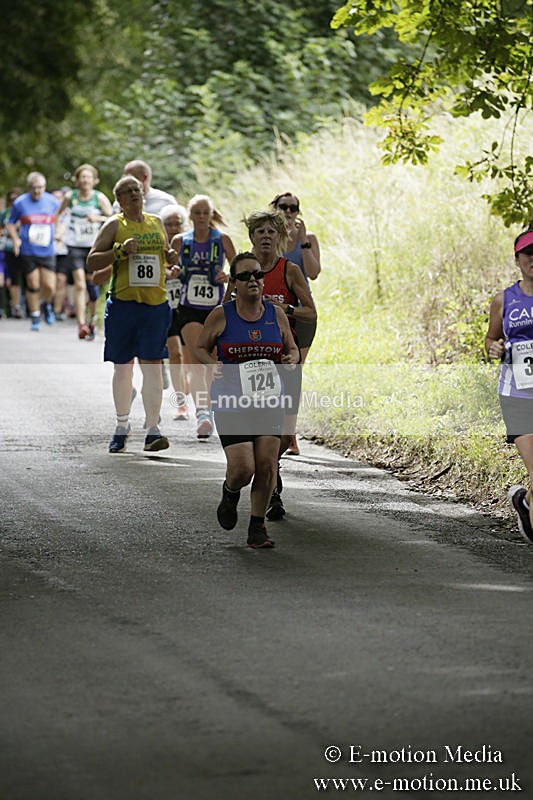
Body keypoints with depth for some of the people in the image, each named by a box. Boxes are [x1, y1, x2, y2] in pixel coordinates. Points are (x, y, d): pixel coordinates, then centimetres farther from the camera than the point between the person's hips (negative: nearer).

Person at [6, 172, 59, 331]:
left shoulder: (53, 202, 3)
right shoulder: (20, 203, -2)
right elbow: (11, 223, 10)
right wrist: (15, 239, -6)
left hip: (47, 251, 1)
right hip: (27, 251, -1)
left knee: (49, 286, -5)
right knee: (33, 285, -1)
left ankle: (47, 305, 29)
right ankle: (35, 317, 16)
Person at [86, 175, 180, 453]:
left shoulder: (156, 222, 14)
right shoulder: (114, 225, 2)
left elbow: (165, 253, 28)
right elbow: (92, 262, -5)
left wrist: (172, 256, 5)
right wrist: (120, 251, -18)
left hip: (155, 303, 2)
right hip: (123, 302, -2)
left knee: (152, 365, -7)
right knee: (122, 366, 7)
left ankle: (153, 430, -8)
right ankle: (122, 425, 24)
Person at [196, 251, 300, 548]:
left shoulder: (276, 314, 5)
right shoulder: (221, 316, -3)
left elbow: (292, 349, 16)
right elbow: (201, 348, 8)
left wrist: (291, 359, -7)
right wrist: (213, 364, -13)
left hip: (269, 400, 3)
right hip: (232, 401, -3)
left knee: (267, 466, -6)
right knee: (243, 469, -12)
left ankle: (257, 527, 10)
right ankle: (230, 491, 26)